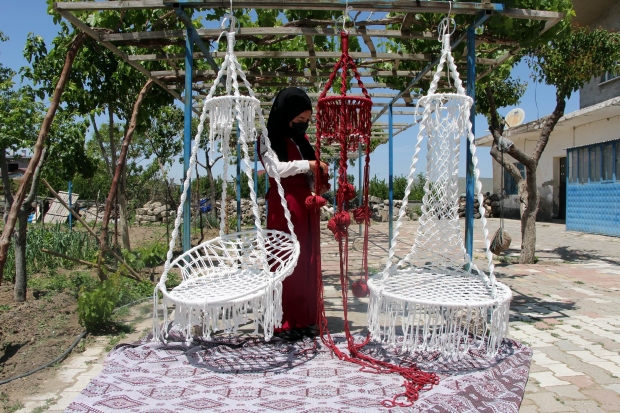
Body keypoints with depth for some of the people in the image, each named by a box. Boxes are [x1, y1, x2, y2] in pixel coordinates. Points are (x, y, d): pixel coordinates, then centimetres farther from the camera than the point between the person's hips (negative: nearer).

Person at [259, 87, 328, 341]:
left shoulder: (302, 140, 17)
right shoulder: (270, 138, -1)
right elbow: (275, 168, -16)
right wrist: (308, 164, -17)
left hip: (306, 204, 7)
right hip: (283, 205, -7)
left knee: (308, 262, 6)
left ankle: (305, 319, 15)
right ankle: (283, 322, 3)